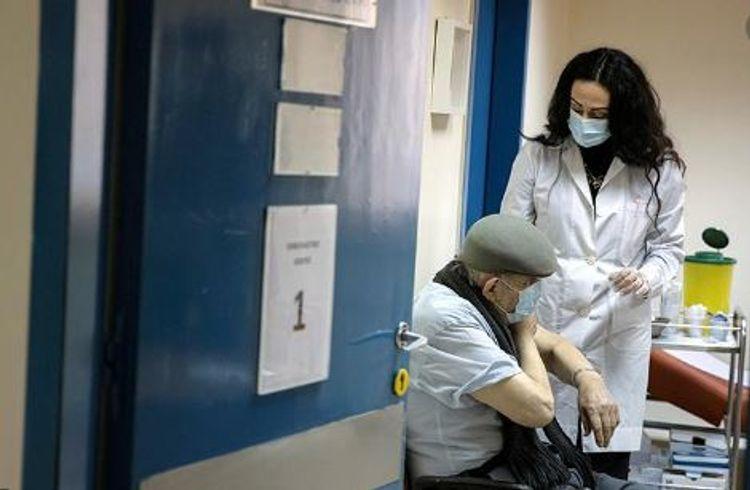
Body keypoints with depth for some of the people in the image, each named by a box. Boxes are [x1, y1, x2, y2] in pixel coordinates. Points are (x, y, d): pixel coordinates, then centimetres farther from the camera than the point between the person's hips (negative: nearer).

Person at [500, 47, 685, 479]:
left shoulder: (659, 169, 1)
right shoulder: (539, 156, 0)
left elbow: (669, 245, 7)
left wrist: (646, 278, -14)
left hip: (619, 331, 0)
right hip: (546, 323, 0)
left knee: (609, 466, 2)